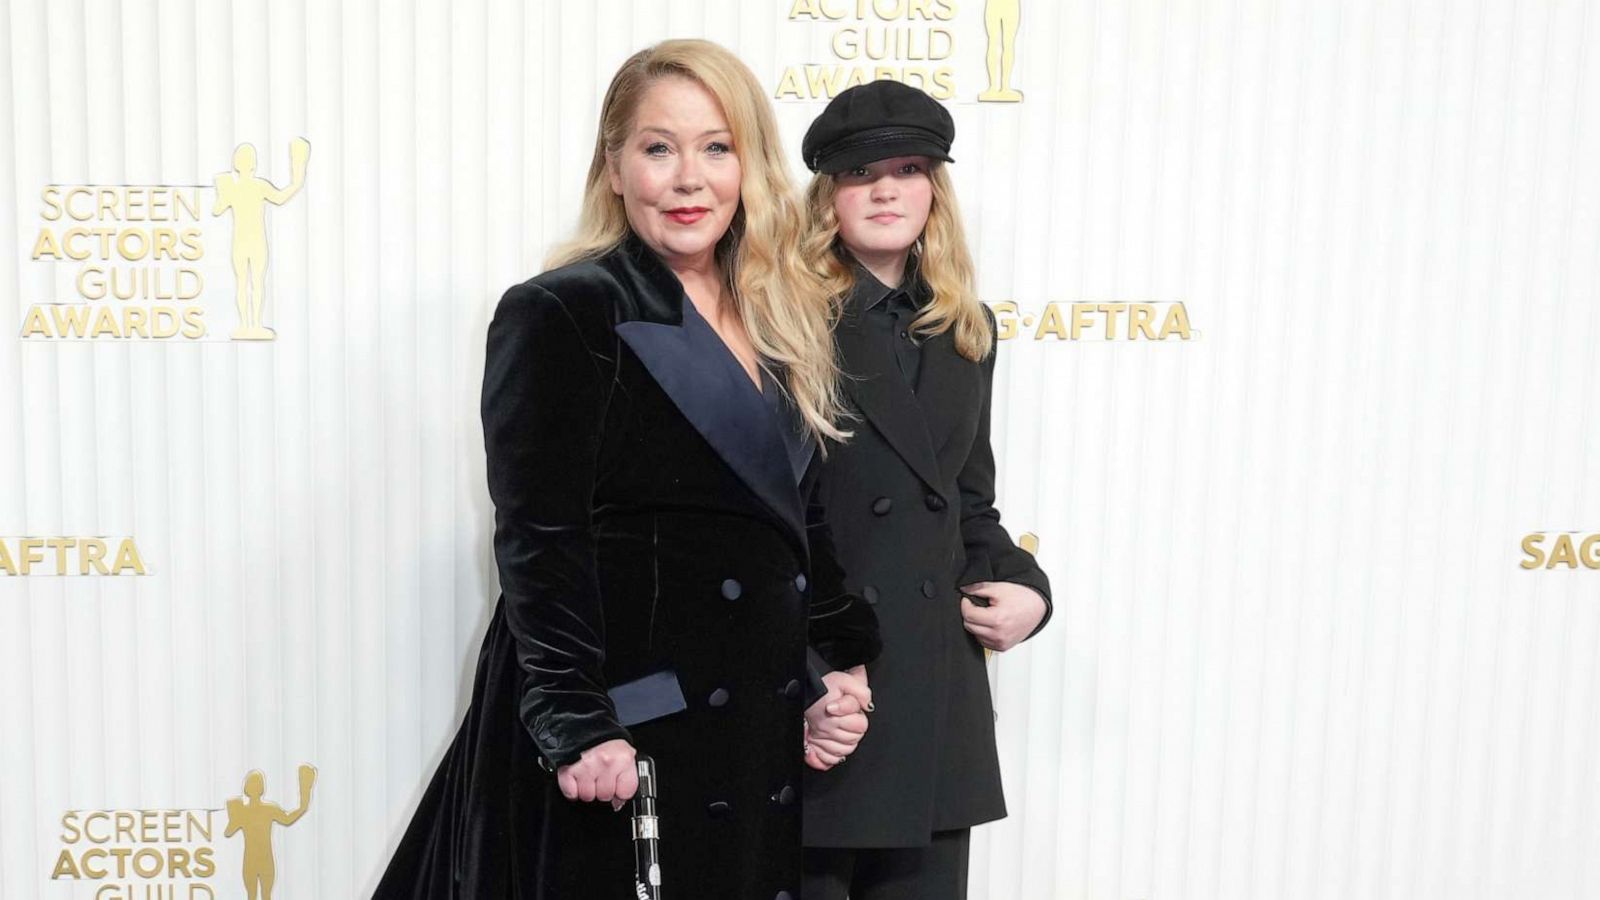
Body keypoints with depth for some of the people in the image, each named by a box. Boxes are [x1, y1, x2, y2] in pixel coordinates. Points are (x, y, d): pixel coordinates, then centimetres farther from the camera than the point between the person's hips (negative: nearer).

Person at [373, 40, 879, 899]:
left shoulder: (782, 327, 11)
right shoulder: (558, 315, -10)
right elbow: (537, 541, -15)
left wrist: (833, 665, 8)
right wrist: (577, 725, -20)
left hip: (761, 725, 7)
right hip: (623, 731, -6)